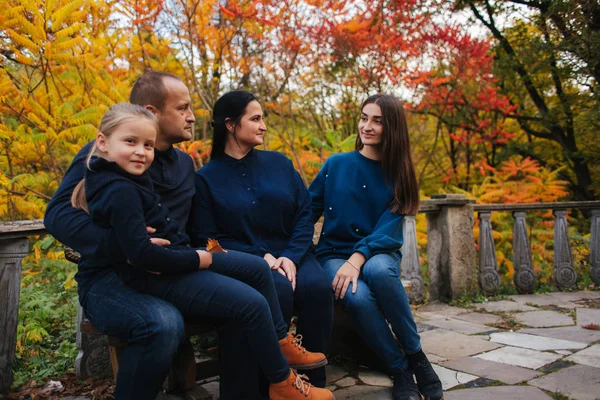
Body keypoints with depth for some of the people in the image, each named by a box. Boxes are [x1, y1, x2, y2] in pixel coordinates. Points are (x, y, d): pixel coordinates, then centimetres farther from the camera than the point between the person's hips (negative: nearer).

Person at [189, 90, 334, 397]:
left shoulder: (279, 163, 11)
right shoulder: (206, 177, 2)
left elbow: (304, 214, 5)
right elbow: (207, 237, -5)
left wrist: (292, 257, -13)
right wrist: (261, 258, -16)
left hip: (291, 255, 3)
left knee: (317, 286, -28)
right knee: (278, 290, -34)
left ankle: (315, 377, -11)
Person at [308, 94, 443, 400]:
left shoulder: (398, 175, 3)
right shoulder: (336, 164, 2)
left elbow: (388, 229, -9)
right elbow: (307, 212, 2)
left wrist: (358, 259, -27)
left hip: (378, 252, 0)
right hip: (334, 253, 0)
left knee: (379, 270, -37)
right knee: (358, 296, -34)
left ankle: (414, 353, -15)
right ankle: (400, 369, -10)